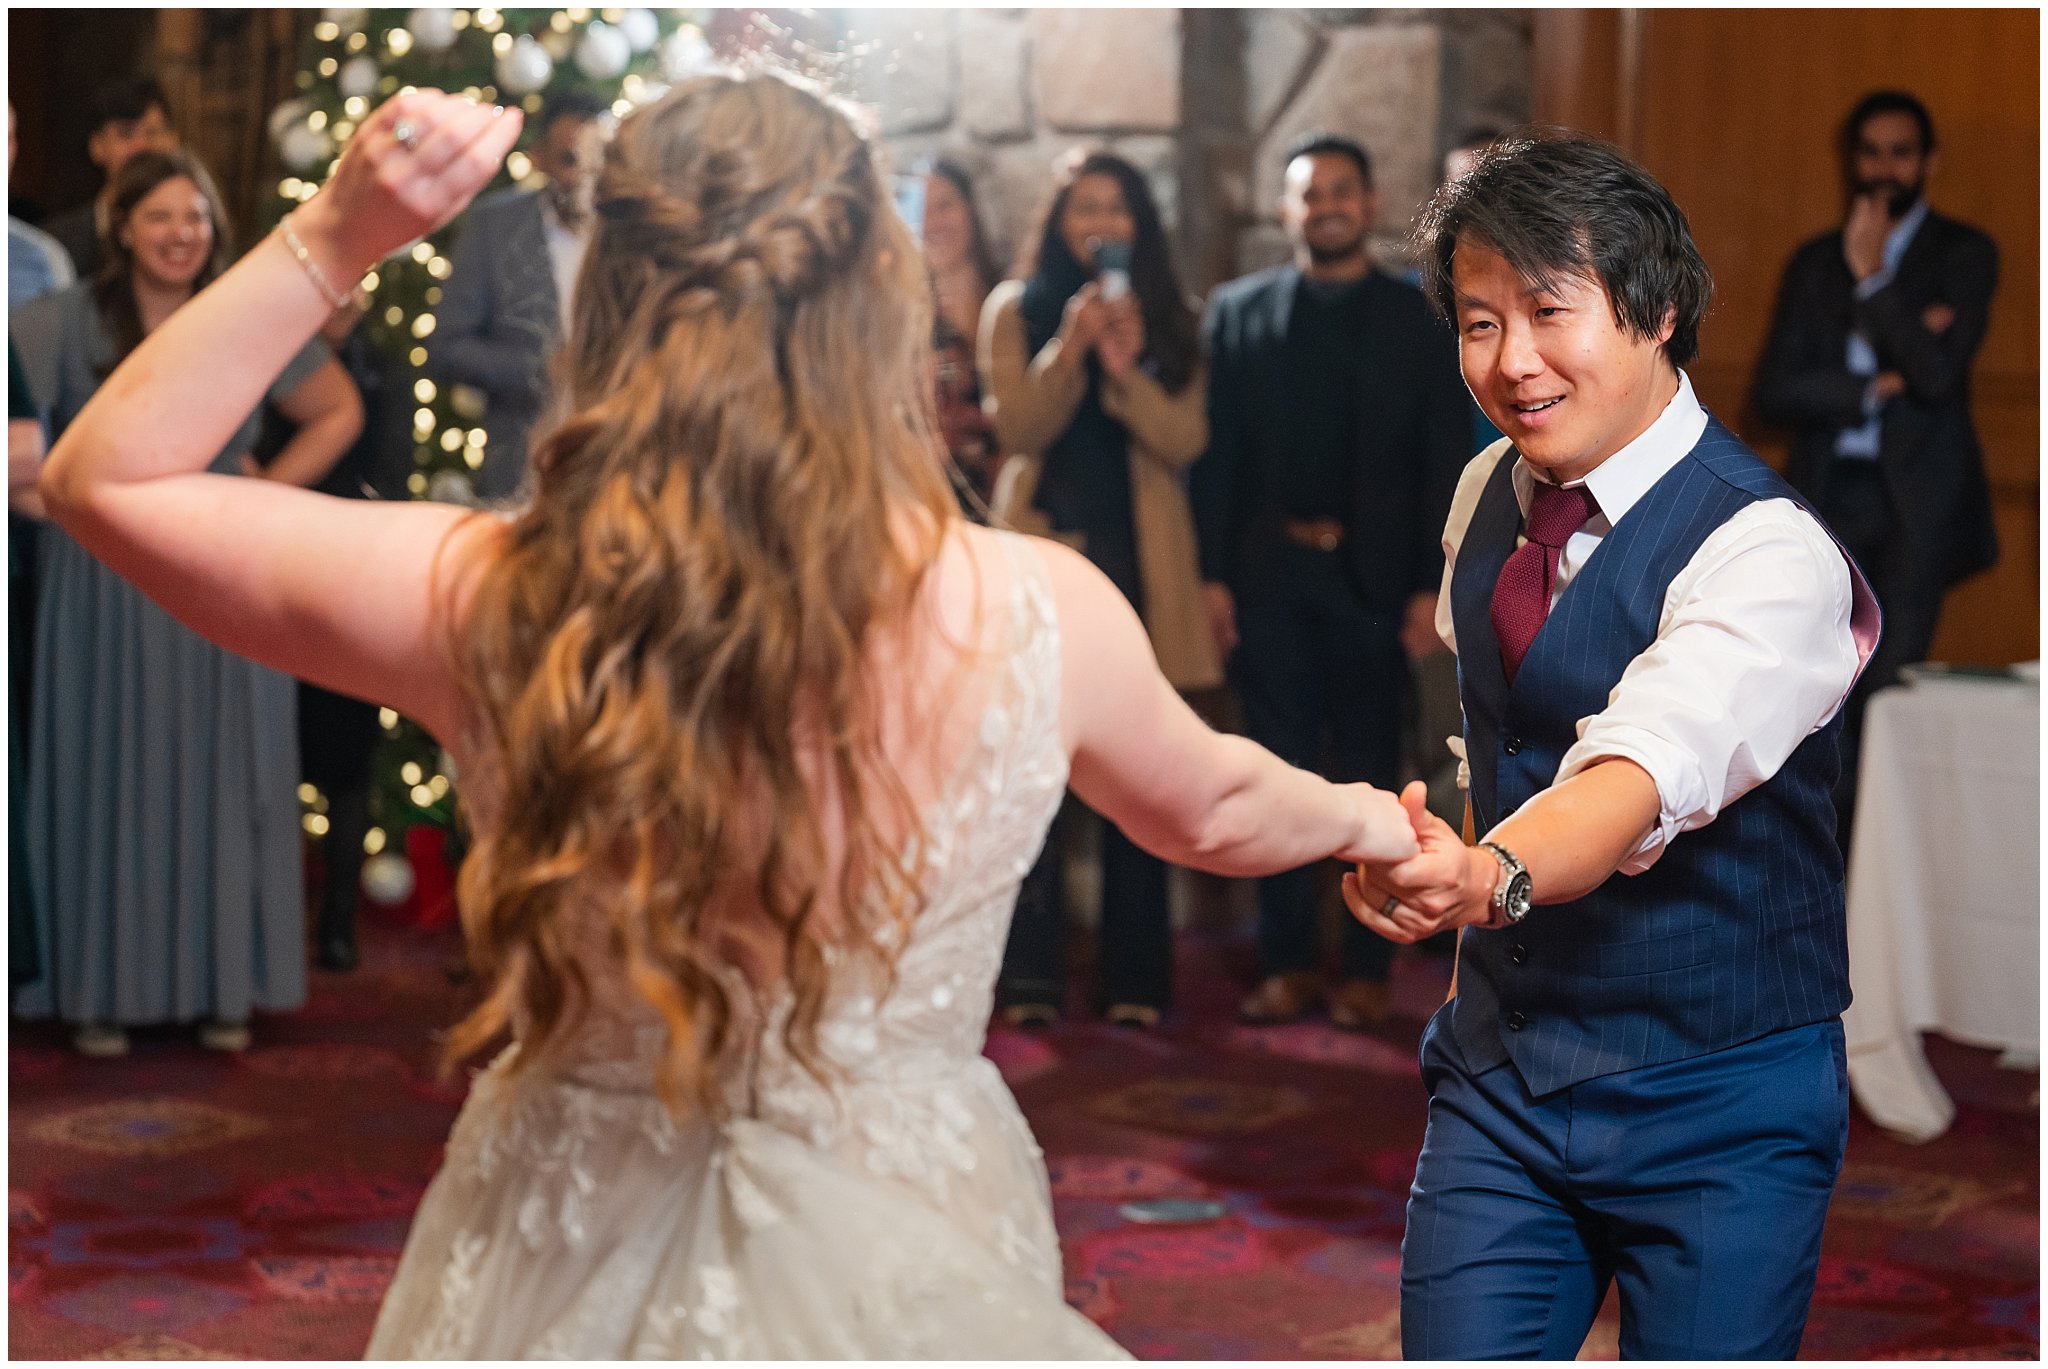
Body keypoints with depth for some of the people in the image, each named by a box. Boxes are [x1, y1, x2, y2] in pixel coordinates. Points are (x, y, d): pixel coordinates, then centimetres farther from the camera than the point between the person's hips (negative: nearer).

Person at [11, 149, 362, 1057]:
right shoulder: (65, 322, -5)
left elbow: (338, 413, 12)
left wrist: (268, 491, 1)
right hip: (103, 582, -2)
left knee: (220, 775, 5)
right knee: (106, 775, 3)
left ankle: (222, 984, 15)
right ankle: (101, 989, 12)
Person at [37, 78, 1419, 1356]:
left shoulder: (480, 603, -21)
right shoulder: (1038, 611, -19)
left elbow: (101, 474, -4)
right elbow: (1209, 806, 5)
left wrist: (329, 239, -10)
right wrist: (1360, 814, 26)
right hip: (900, 1253, -1)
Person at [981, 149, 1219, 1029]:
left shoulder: (1168, 321, 11)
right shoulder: (1016, 310, 7)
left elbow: (1185, 440, -2)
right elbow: (1017, 428, -5)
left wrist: (1127, 371, -17)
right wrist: (1070, 347, -18)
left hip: (1140, 561, 2)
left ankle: (1135, 980, 8)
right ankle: (1031, 977, 0)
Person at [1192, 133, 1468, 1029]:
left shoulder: (1418, 319, 3)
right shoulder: (1238, 312, 6)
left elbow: (1444, 465, 0)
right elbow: (1217, 450, 2)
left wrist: (1433, 587, -7)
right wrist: (1213, 574, -4)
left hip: (1374, 579, -1)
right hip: (1269, 575, 1)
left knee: (1369, 778, 6)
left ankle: (1367, 969, 14)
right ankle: (1287, 962, 13)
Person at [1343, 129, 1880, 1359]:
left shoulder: (1769, 551, -19)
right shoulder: (1487, 496, 3)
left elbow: (1654, 763, -37)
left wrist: (1491, 877, -54)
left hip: (1716, 1106, -5)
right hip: (1503, 1064, 5)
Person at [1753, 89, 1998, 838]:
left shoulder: (1963, 255, 4)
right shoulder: (1814, 262, 14)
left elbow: (1938, 372, -11)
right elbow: (1775, 389, 4)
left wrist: (1873, 279, -9)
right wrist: (1872, 389, -9)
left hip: (1916, 501, -3)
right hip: (1829, 494, 3)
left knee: (1887, 688, -8)